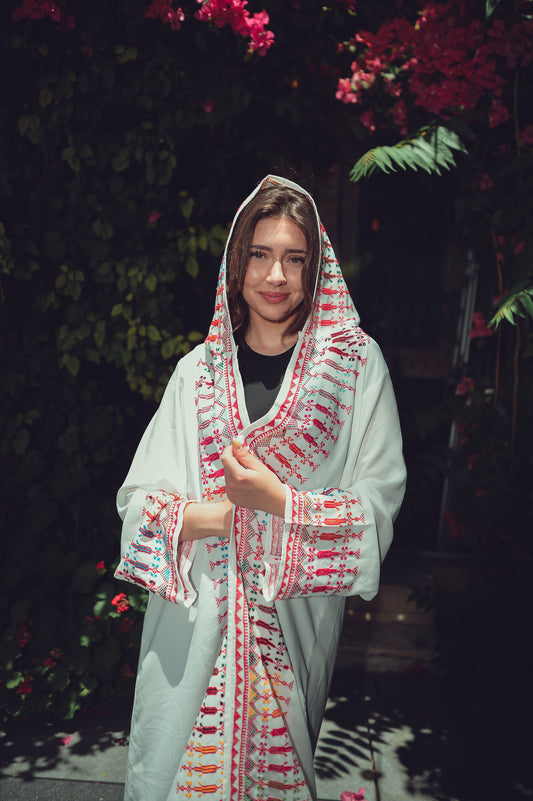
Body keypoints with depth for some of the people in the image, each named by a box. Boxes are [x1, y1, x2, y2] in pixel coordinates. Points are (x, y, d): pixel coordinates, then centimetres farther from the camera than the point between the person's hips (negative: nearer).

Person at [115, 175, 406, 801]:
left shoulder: (356, 363, -3)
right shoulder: (198, 369, 4)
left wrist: (281, 503, -20)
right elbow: (140, 497, 4)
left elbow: (379, 504, -6)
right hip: (193, 614, 2)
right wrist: (197, 517, -16)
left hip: (294, 618, -1)